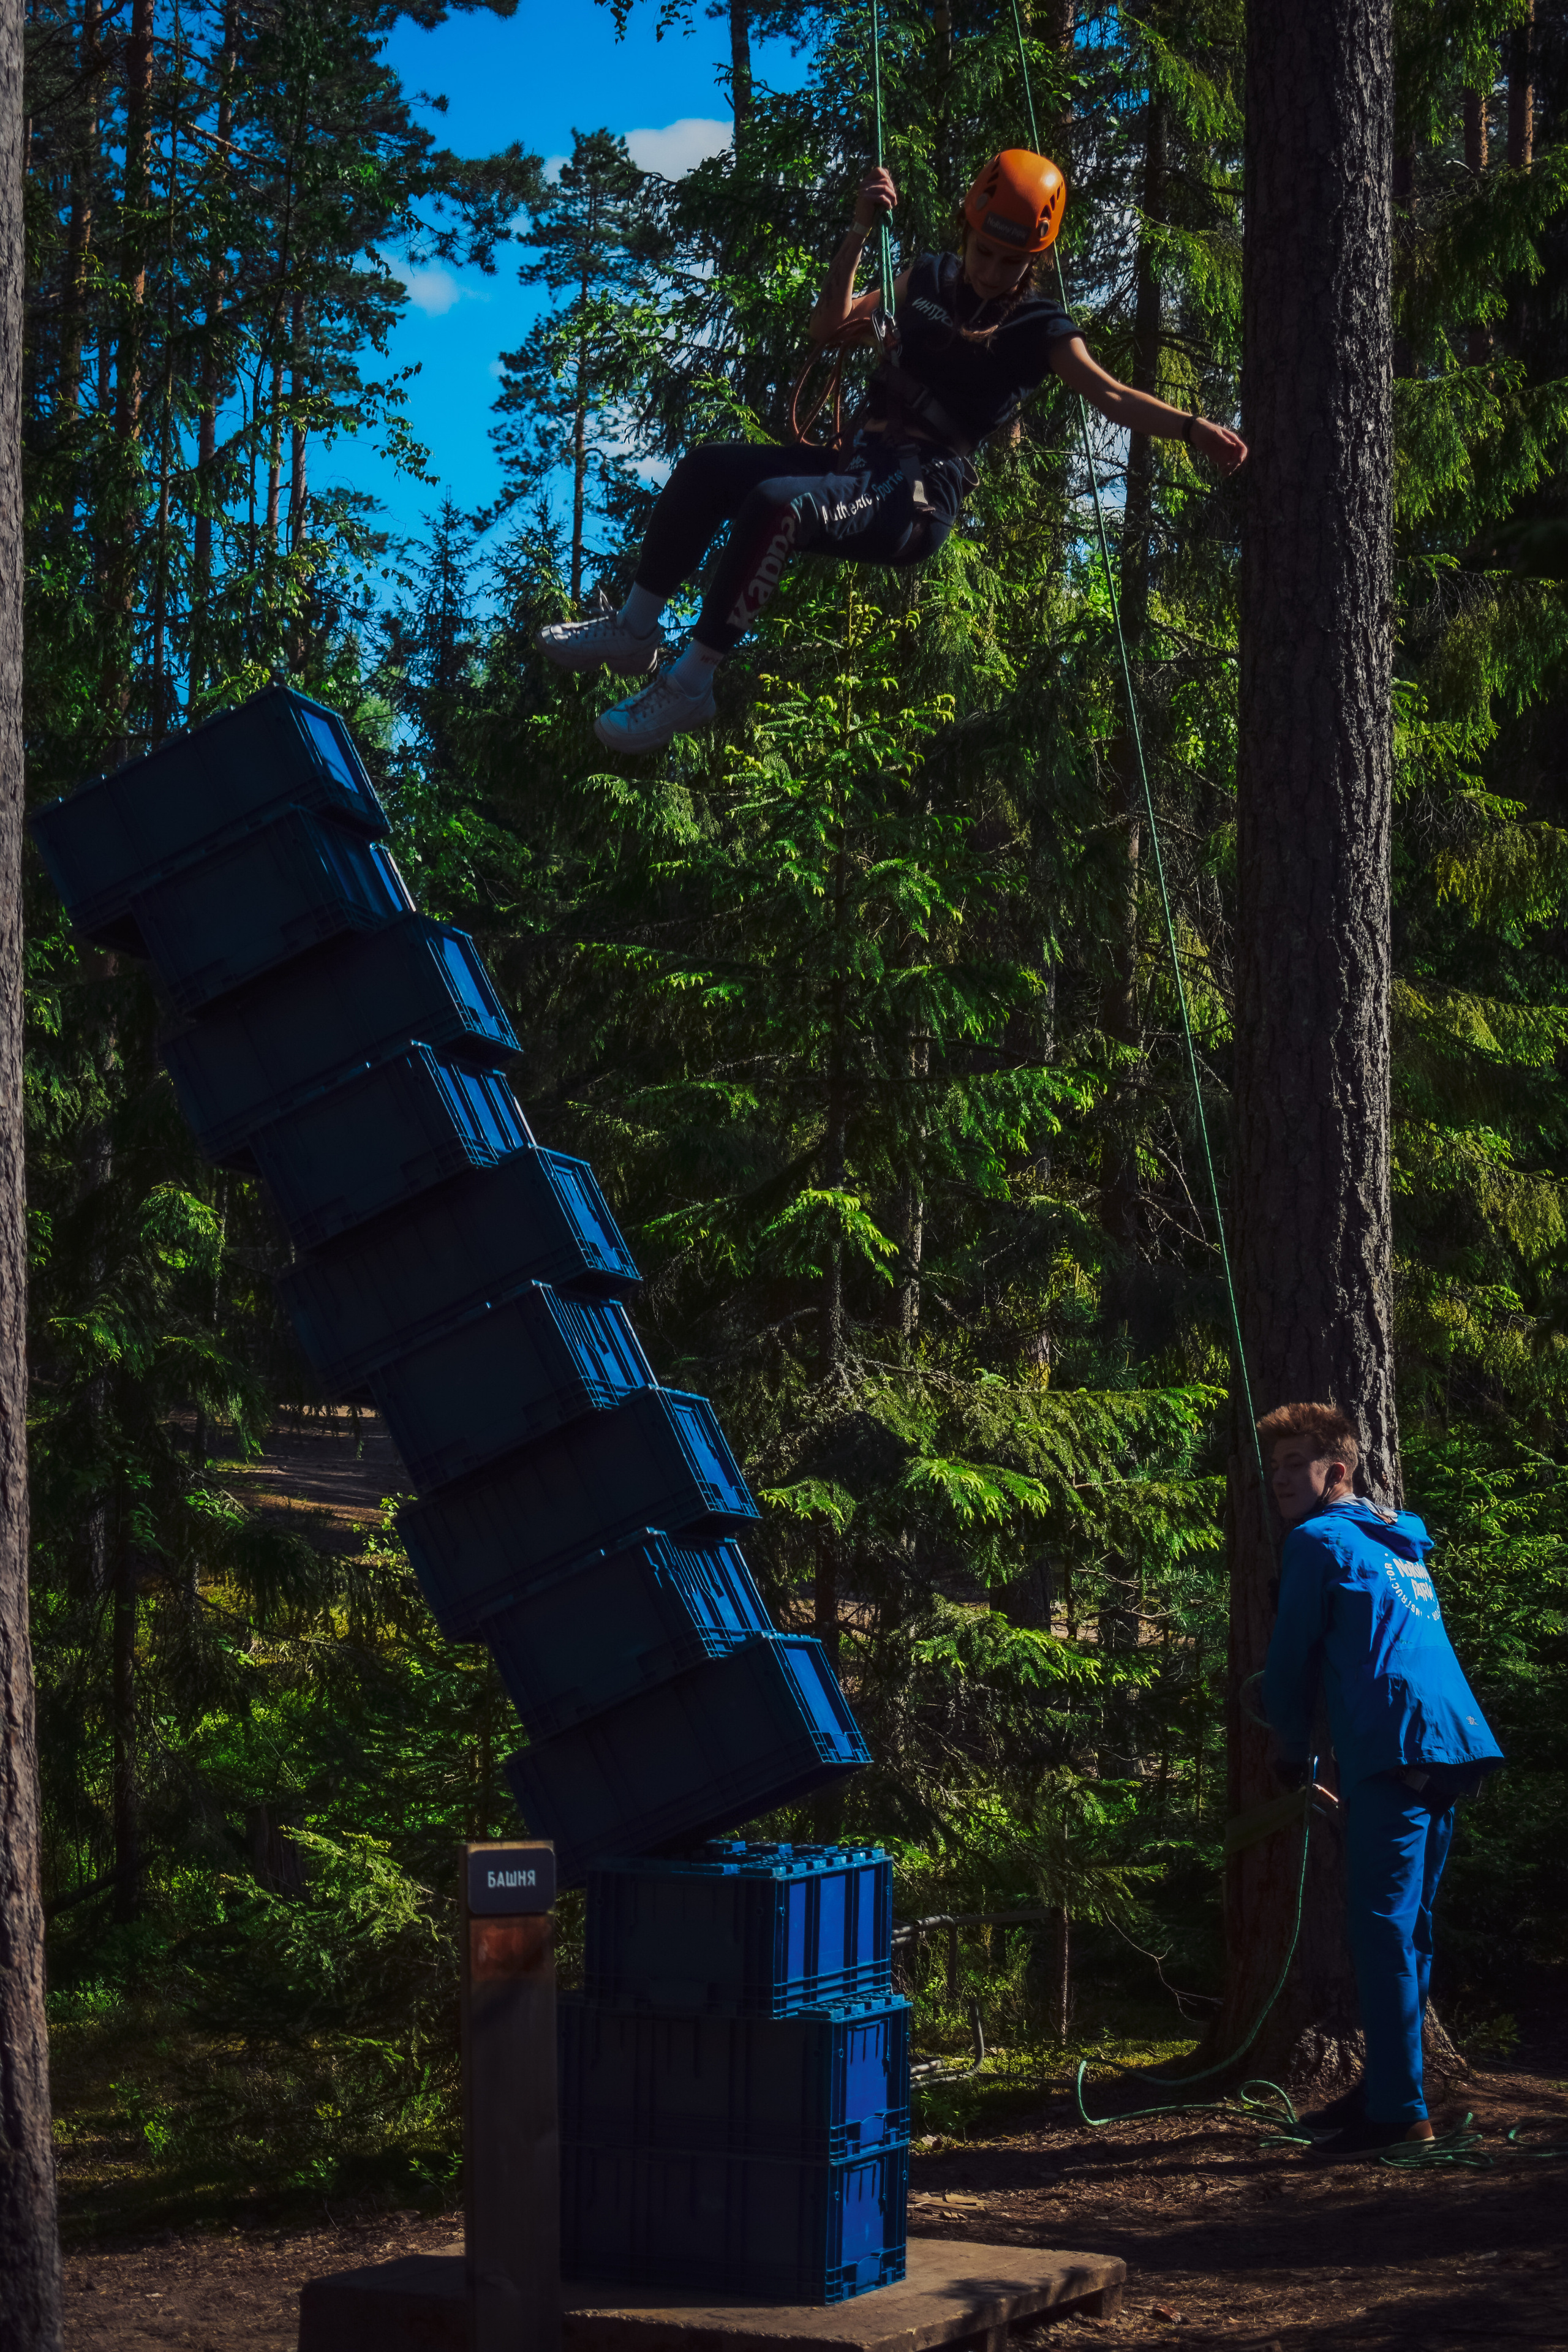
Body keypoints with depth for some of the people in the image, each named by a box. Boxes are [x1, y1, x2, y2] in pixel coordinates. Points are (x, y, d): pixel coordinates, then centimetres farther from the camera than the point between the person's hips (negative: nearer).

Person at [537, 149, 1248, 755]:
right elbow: (829, 328, 17)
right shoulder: (930, 280, 14)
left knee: (774, 504, -33)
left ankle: (688, 685, -29)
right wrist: (859, 235, 4)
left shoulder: (1038, 330, -3)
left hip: (917, 503, -7)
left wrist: (1194, 429, -34)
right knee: (707, 468, -6)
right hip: (860, 467, 7)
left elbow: (1113, 397, -16)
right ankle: (635, 630, 3)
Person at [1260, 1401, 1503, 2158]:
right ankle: (1386, 2087, 22)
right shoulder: (1401, 1544, 26)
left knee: (1382, 1930, -9)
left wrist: (1294, 1756, 16)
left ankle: (1399, 2109, -11)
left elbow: (1291, 1661, 2)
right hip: (1454, 1746, 9)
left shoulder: (1319, 1540, 0)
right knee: (1406, 1929, 15)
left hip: (1395, 1751, -9)